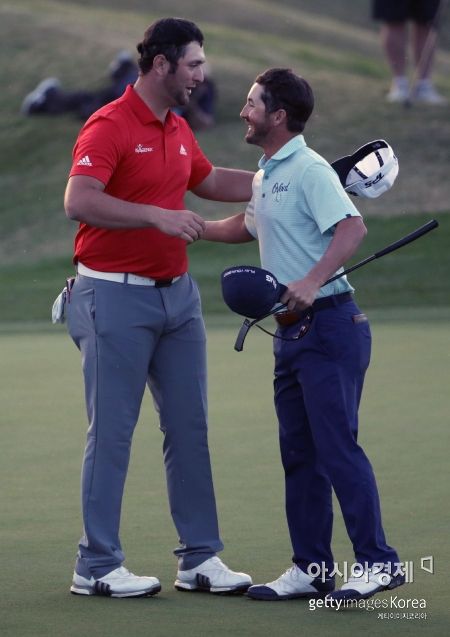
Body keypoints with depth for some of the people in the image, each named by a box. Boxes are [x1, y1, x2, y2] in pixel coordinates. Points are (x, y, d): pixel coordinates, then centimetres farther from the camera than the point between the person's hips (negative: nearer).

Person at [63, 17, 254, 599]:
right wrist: (158, 215, -30)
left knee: (189, 428, 8)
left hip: (176, 294, 8)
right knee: (112, 432, -2)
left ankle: (200, 557, 14)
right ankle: (96, 566, 5)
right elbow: (78, 201, -26)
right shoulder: (109, 126, -13)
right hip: (116, 296, -8)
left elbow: (210, 181, 31)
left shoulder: (179, 131, 13)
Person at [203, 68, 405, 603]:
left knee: (337, 447, -10)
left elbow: (353, 228, -24)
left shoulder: (309, 170, -11)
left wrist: (311, 282, -33)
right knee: (299, 453, 9)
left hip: (328, 324, -9)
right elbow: (245, 226, 38)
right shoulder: (265, 177, 17)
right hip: (291, 333, 9)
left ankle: (376, 561, -6)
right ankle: (312, 568, 13)